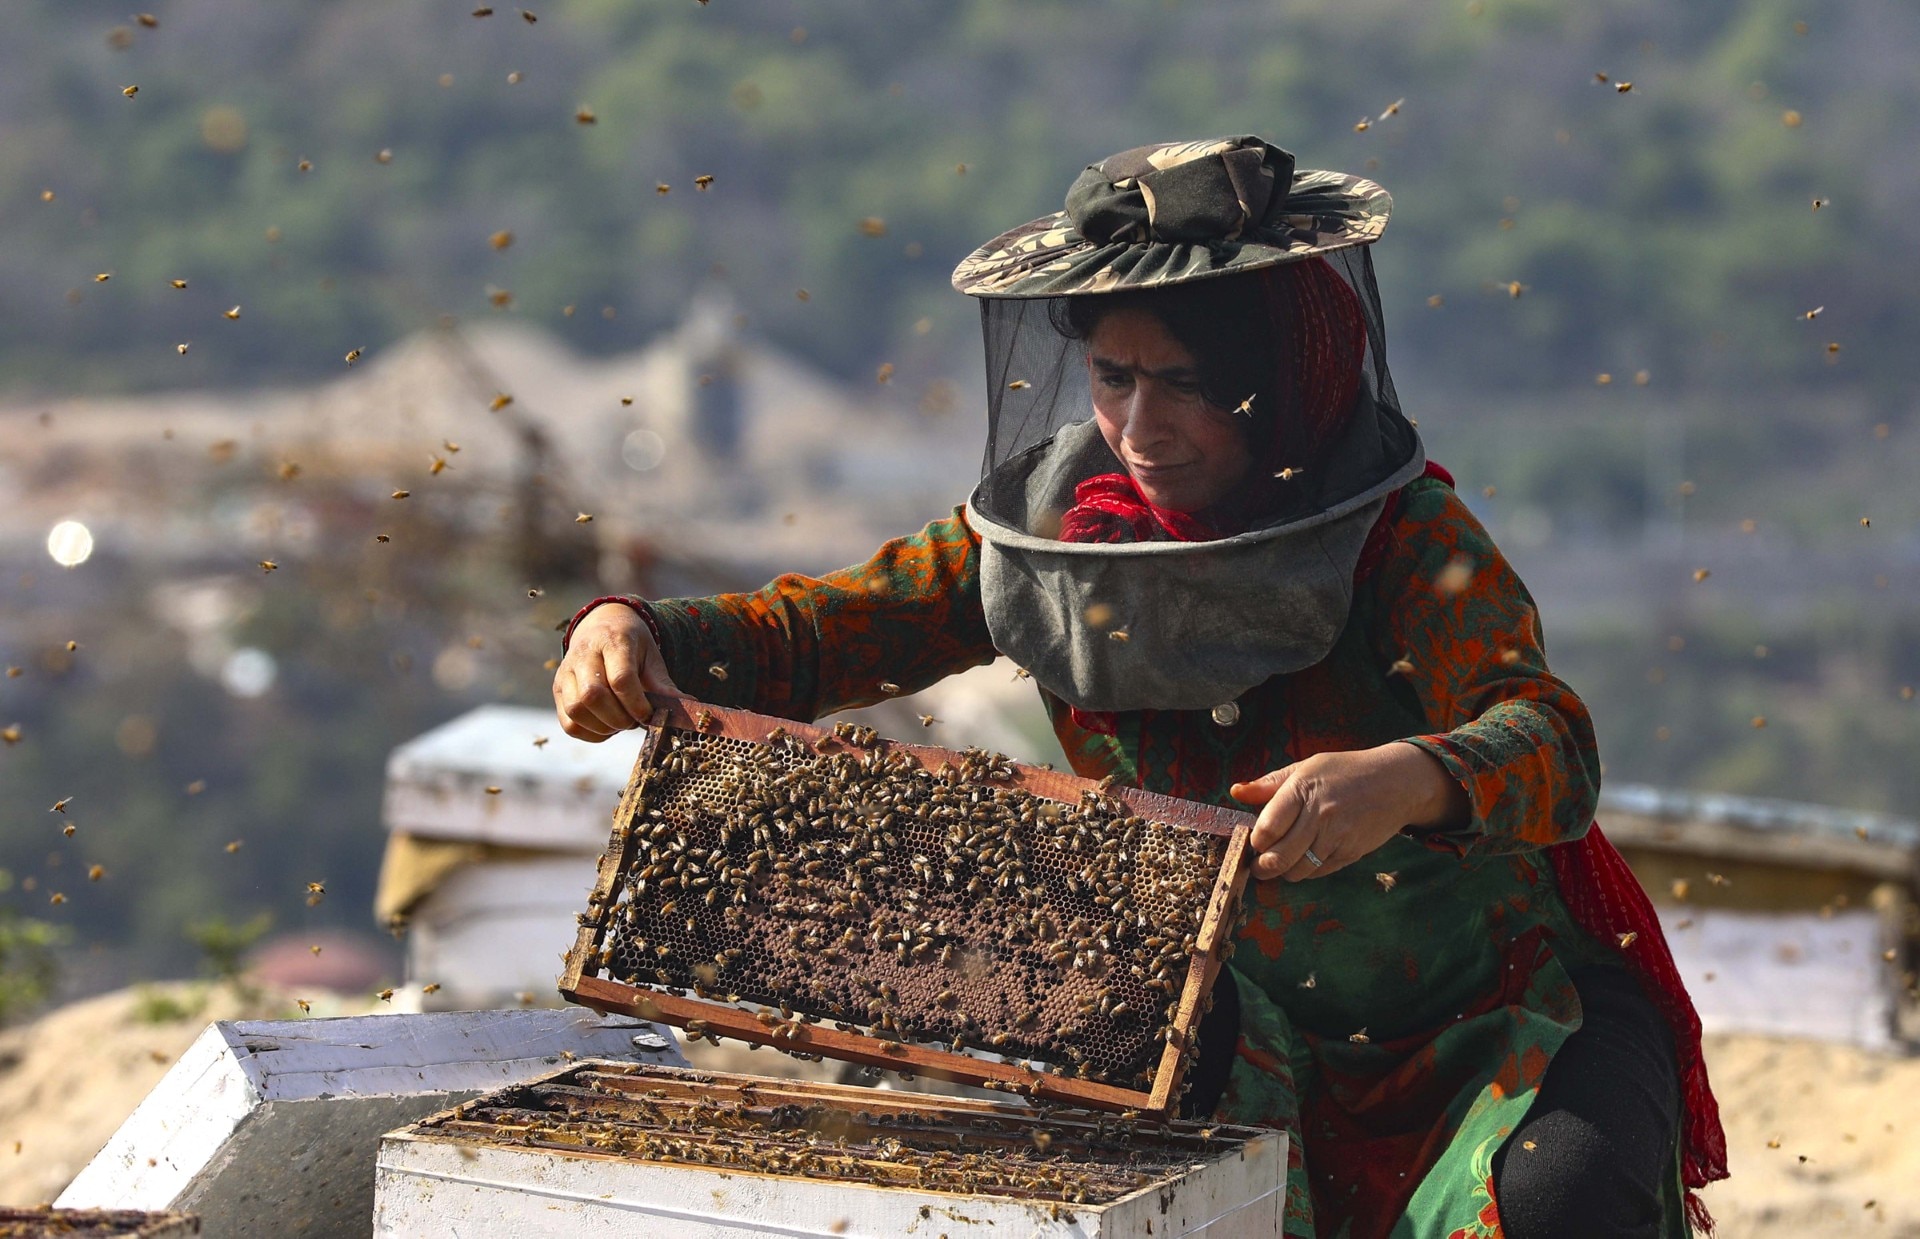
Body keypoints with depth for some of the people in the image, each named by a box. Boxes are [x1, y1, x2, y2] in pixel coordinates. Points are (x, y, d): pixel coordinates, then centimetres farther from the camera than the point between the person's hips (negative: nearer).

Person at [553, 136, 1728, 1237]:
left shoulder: (1408, 538, -21)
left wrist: (1408, 778, -58)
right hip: (1263, 1026, 5)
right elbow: (815, 633, -3)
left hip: (1507, 1009, -4)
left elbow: (1554, 746, -35)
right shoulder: (1051, 522, -8)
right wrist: (634, 635, -24)